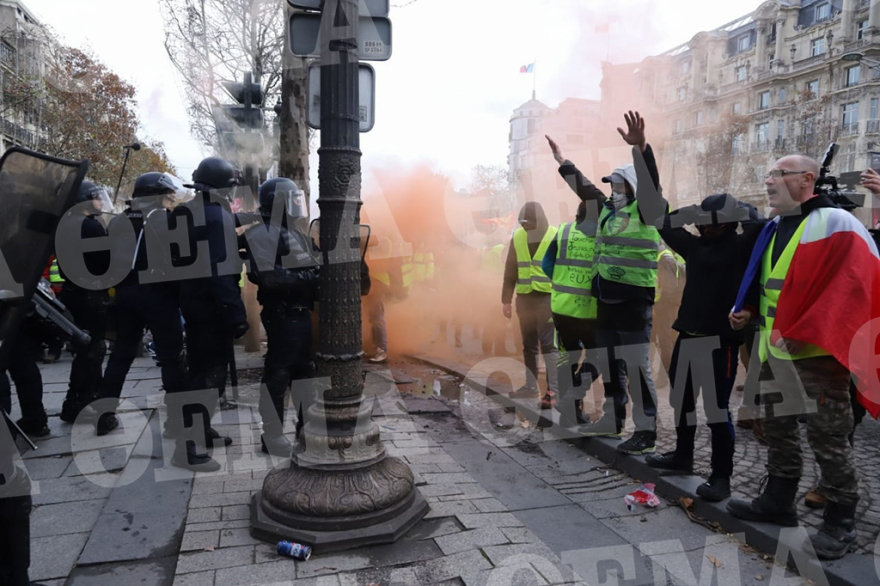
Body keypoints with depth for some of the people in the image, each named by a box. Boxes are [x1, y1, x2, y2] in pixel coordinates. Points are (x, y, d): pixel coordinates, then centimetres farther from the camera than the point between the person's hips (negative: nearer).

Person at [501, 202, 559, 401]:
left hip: (548, 298, -4)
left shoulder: (556, 237, -7)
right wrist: (506, 300, 8)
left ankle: (553, 388, 0)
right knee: (528, 345, 10)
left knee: (548, 344, -6)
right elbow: (510, 271, 10)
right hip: (524, 298, 5)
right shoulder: (517, 237, 5)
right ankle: (530, 386, 19)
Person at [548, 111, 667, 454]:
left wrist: (640, 147, -41)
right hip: (606, 300, 8)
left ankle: (646, 430, 5)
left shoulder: (645, 211, -8)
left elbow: (650, 181, -26)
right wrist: (563, 162, 32)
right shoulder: (606, 210, 13)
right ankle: (613, 420, 28)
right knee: (611, 363, 15)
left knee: (637, 366, -6)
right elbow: (585, 188, 25)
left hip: (634, 301, -8)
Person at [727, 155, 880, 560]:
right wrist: (748, 311, 7)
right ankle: (777, 502, 30)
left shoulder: (835, 224, -11)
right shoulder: (773, 230, 15)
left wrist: (804, 333, -23)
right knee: (778, 429, 16)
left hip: (816, 353, -8)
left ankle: (840, 522, 16)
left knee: (828, 438, 1)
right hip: (773, 351, 8)